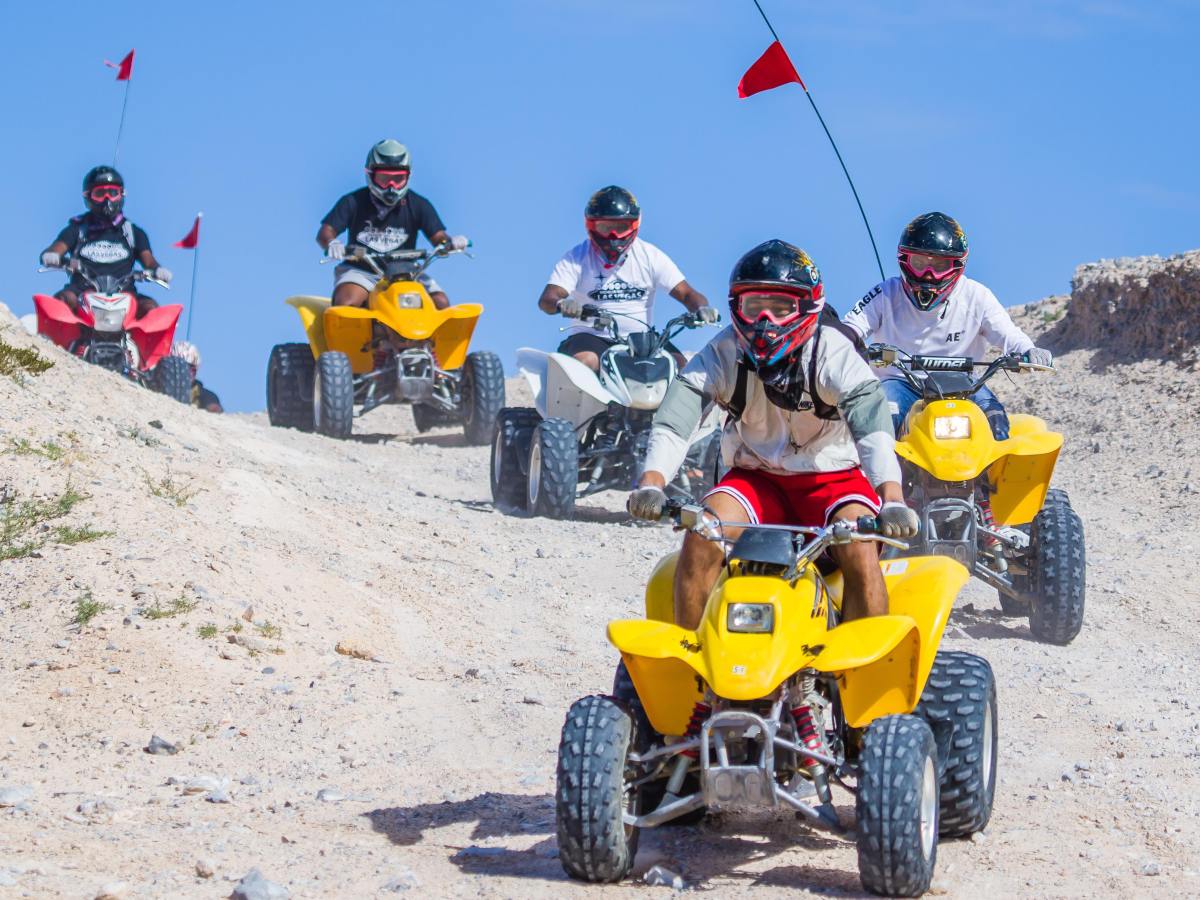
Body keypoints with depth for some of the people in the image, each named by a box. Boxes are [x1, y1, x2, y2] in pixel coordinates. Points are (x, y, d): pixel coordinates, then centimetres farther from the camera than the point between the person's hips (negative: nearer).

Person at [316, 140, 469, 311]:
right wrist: (331, 244, -34)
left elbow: (438, 236, -2)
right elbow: (325, 233, -9)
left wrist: (450, 242, -27)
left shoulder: (418, 205, 3)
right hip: (359, 270, -2)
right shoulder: (354, 202, -2)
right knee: (344, 304, -33)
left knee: (441, 303, -20)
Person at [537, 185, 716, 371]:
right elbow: (546, 299, -11)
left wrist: (701, 308, -23)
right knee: (585, 361, -36)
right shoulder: (577, 258, 0)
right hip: (591, 336, -2)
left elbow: (685, 293, 1)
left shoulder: (650, 256, 5)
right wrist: (561, 304, -37)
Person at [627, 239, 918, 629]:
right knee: (701, 537, -25)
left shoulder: (833, 353, -16)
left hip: (832, 476, -2)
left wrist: (892, 499, -49)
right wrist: (651, 483, -40)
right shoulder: (723, 354, -9)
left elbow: (873, 425, -31)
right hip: (755, 476, 2)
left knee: (860, 553, -30)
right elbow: (673, 421, -20)